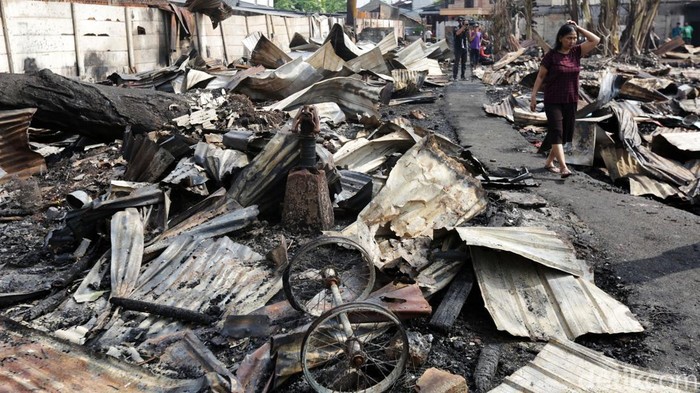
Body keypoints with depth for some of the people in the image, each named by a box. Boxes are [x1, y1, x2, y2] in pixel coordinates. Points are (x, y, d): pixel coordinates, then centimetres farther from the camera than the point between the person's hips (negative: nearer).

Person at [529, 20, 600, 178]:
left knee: (565, 134, 9)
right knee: (556, 132, -13)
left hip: (571, 101, 5)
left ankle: (549, 162, 24)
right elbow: (540, 76, -4)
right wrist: (533, 96, -7)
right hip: (553, 101, -5)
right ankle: (563, 167, -21)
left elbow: (596, 40, 2)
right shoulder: (551, 55, -7)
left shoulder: (576, 52, 5)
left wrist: (578, 28, -1)